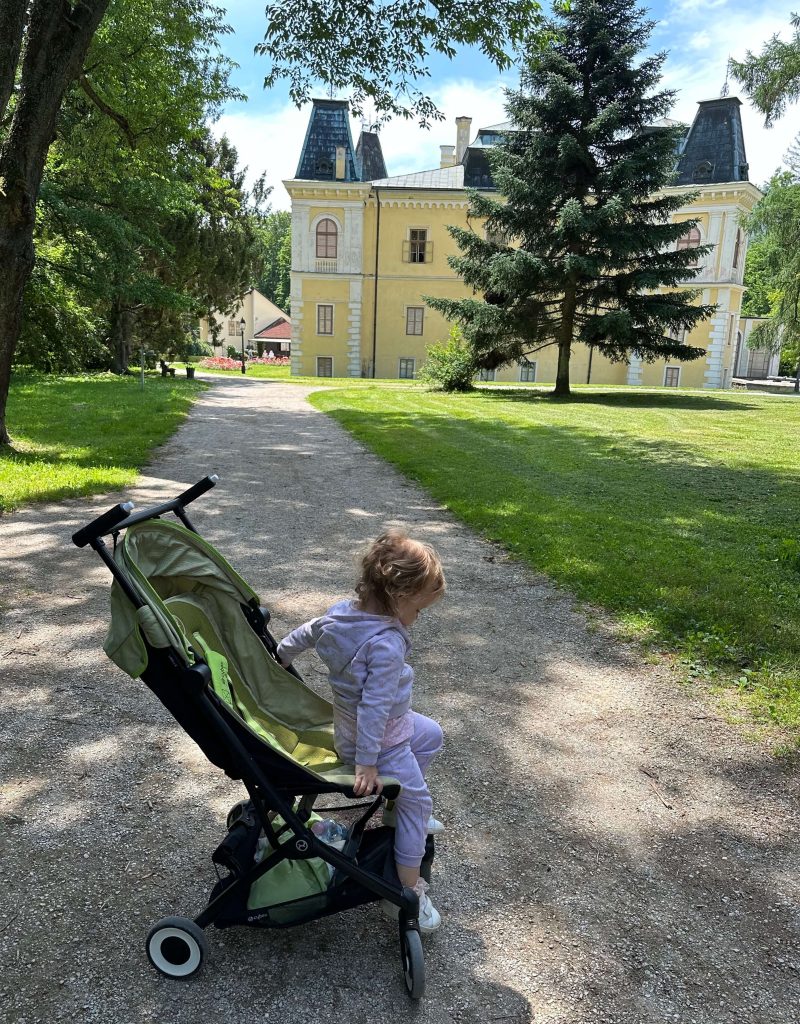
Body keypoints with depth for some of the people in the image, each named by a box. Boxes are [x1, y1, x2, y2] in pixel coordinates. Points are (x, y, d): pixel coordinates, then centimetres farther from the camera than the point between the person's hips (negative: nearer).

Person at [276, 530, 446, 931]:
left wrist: (279, 657, 24)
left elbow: (301, 635, 7)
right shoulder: (388, 644, -34)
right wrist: (366, 762, -27)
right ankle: (408, 892, 17)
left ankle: (400, 811, 38)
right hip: (382, 741, -9)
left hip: (349, 725, 9)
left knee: (430, 735, 27)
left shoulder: (339, 612, -9)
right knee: (416, 802, 7)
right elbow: (374, 705, -33)